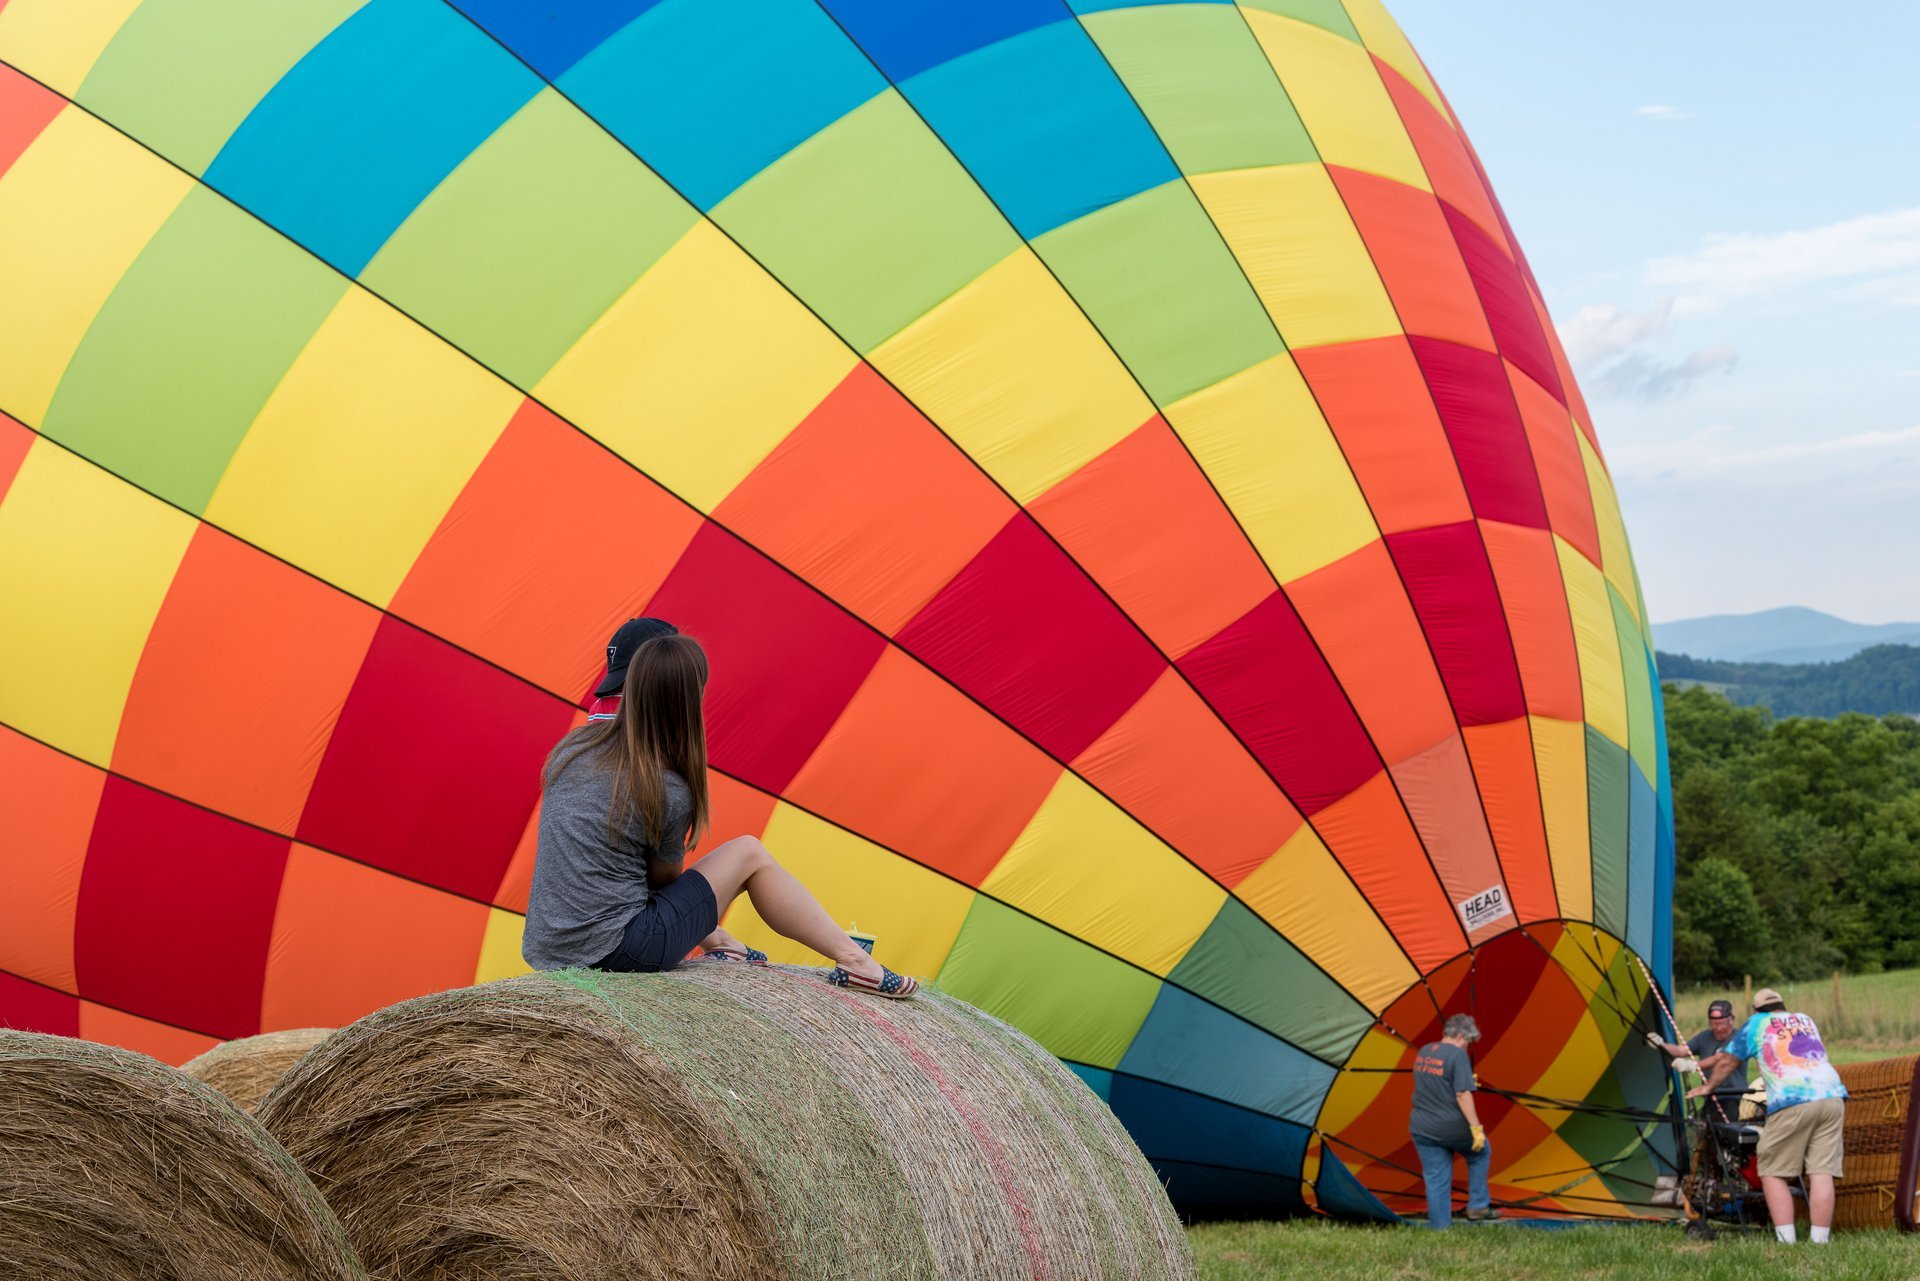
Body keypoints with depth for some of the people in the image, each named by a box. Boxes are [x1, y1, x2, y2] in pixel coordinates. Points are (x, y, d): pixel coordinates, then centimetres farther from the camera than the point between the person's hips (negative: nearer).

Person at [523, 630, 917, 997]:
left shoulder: (570, 749, 3)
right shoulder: (670, 794, -15)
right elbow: (664, 877, 2)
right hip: (616, 951, -7)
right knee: (749, 853, 6)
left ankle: (718, 944, 44)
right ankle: (852, 961, 11)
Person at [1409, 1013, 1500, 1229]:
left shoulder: (1423, 1053, 10)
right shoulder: (1457, 1055, -13)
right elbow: (1462, 1094, -19)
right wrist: (1476, 1128, -16)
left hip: (1422, 1130, 5)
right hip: (1451, 1128, -5)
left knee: (1435, 1180, 11)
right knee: (1480, 1153, 22)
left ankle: (1439, 1227, 11)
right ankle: (1478, 1206, 19)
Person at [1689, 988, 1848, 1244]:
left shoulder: (1756, 1024, 15)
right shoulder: (1806, 1020, 27)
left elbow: (1727, 1063, 23)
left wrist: (1707, 1087, 40)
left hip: (1791, 1103, -4)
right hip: (1832, 1096, 4)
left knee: (1773, 1173, 3)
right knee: (1822, 1173, 1)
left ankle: (1786, 1241, -8)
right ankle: (1820, 1242, -6)